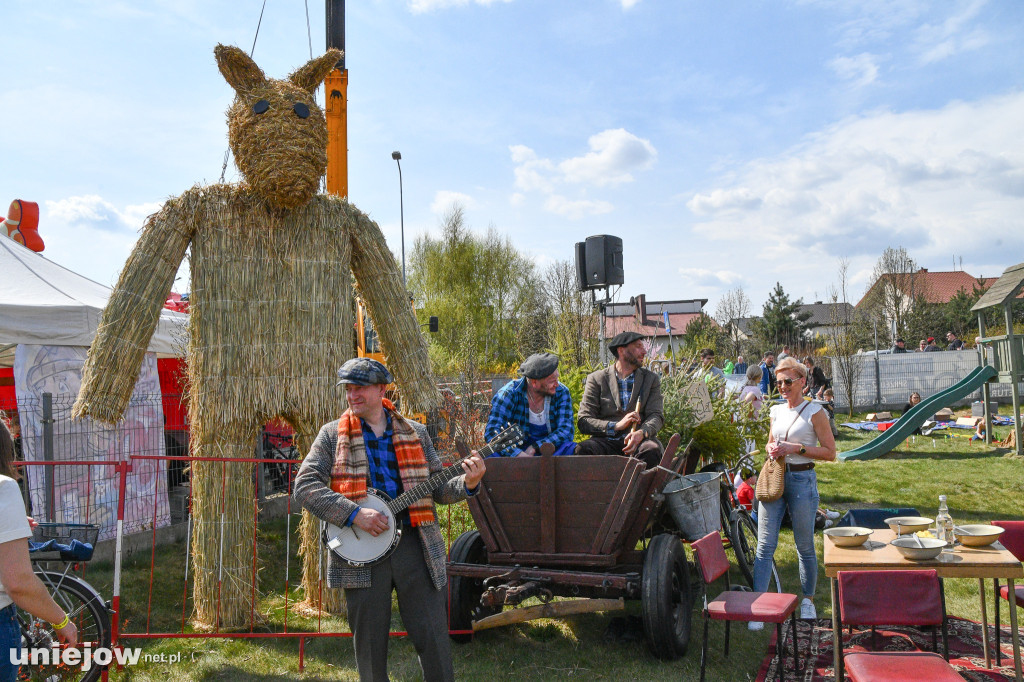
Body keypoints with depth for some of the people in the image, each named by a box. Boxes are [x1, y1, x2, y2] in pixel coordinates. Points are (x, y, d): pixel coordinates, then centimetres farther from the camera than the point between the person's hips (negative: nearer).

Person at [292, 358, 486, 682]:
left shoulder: (414, 432, 11)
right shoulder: (333, 434, 6)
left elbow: (437, 489, 13)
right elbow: (304, 486, -4)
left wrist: (466, 483, -8)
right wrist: (354, 513, -15)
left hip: (415, 543, 1)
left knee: (434, 639, 1)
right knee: (369, 643, 8)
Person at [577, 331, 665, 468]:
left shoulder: (651, 379, 17)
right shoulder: (596, 379, 9)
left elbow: (656, 416, 5)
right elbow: (583, 422, 2)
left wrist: (641, 433, -19)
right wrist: (616, 426, -14)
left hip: (639, 441, 1)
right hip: (606, 440, -1)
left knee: (653, 449, -34)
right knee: (583, 449, -34)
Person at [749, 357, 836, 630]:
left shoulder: (814, 411, -4)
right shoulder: (777, 411, 12)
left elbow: (830, 452, -7)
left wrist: (796, 448, -16)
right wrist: (771, 449, 4)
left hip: (802, 480, -4)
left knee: (805, 546, 8)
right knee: (764, 545, -2)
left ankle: (808, 599, 27)